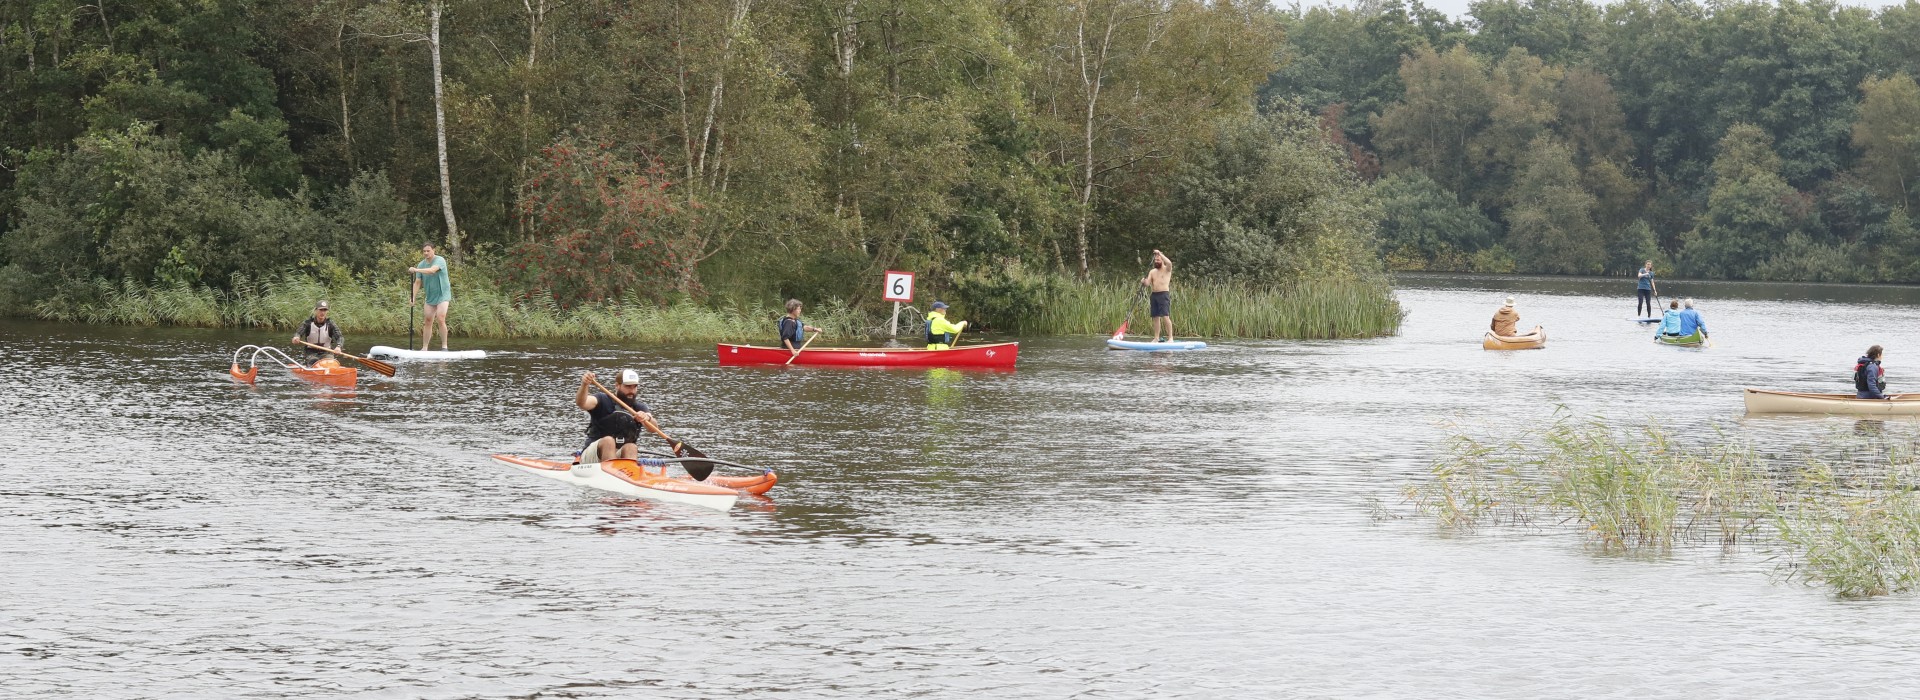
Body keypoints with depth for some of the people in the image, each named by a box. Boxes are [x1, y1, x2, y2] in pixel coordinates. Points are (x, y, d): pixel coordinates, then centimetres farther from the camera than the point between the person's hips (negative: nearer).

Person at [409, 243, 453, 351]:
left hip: (442, 295, -6)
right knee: (427, 322, 6)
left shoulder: (440, 260, -13)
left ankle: (444, 346, -12)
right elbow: (417, 282, 4)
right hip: (430, 297, 6)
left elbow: (432, 270, -33)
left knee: (440, 320, -18)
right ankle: (424, 348, 11)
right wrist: (413, 298, -6)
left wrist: (416, 270, -40)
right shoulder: (421, 265, 4)